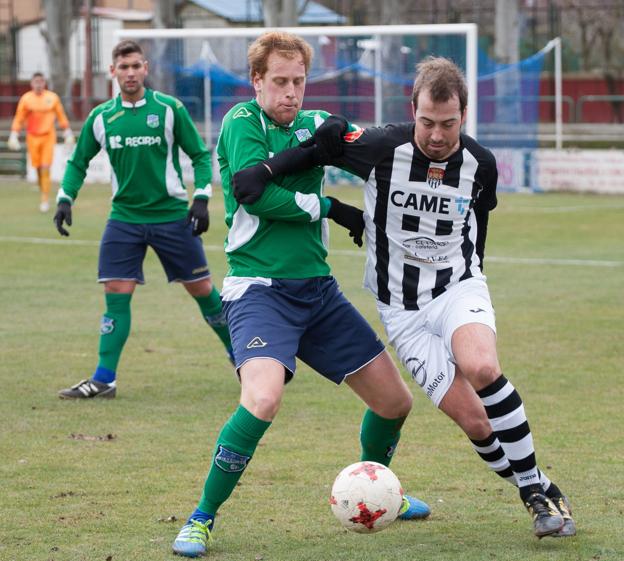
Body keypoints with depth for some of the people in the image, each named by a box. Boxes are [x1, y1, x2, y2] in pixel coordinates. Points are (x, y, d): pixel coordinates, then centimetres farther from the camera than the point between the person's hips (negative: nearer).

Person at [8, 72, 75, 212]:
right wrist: (13, 137, -3)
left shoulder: (52, 98, 0)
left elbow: (61, 117, 8)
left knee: (45, 168, -11)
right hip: (33, 137, 1)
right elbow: (18, 119, 2)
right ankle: (43, 195, 25)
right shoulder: (25, 99, -1)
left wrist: (68, 134, 9)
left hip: (48, 137, -1)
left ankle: (45, 199, -9)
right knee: (38, 169, 5)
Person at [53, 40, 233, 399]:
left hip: (172, 214, -2)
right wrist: (65, 199, 0)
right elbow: (79, 161, 14)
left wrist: (202, 198, -10)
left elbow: (200, 155, 0)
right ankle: (104, 379, -1)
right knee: (116, 295, -6)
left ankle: (241, 357, 22)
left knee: (202, 290, 4)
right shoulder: (101, 117, 2)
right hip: (125, 217, 2)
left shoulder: (168, 109, -5)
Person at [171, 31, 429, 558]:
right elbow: (256, 194, -17)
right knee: (263, 398, -31)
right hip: (261, 289, -7)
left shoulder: (313, 123, 12)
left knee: (395, 401, 9)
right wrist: (331, 208, -9)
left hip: (318, 289, 7)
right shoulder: (242, 122, -6)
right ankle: (202, 519, -13)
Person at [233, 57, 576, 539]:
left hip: (458, 287, 0)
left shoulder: (480, 164, -6)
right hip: (402, 309, 0)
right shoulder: (383, 148, -15)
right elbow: (322, 144, 1)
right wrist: (264, 170, -12)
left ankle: (538, 487, -18)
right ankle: (536, 497, 13)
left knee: (481, 368, -32)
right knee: (472, 420, -11)